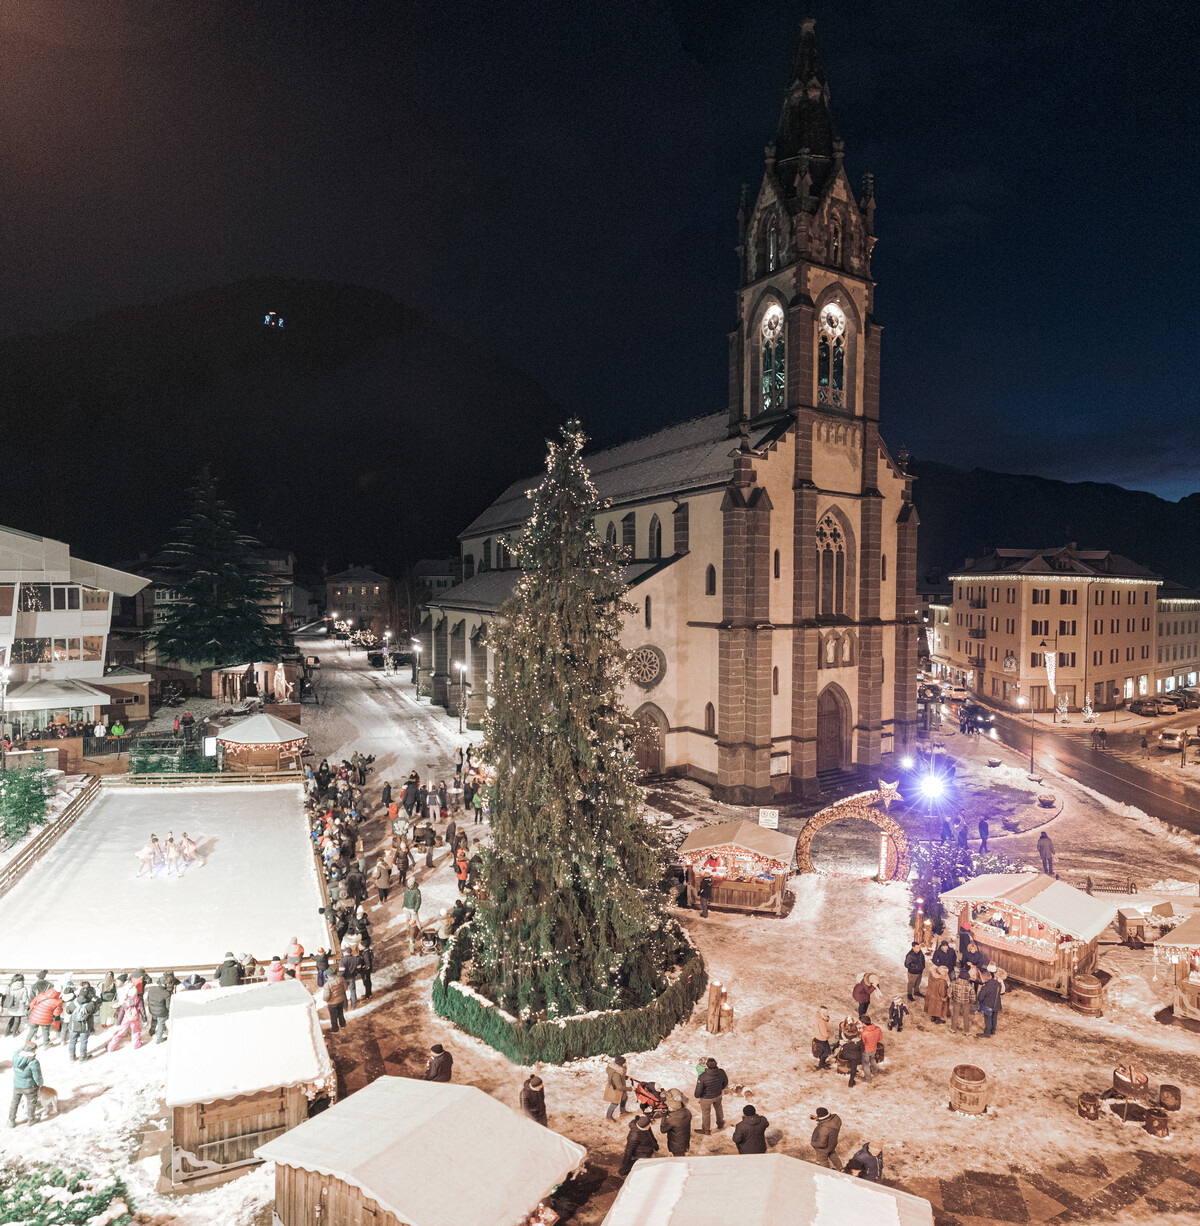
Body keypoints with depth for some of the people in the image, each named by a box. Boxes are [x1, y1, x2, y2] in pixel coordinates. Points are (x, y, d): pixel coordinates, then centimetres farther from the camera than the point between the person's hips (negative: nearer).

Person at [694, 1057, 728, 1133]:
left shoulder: (702, 1077, -40)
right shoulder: (721, 1072, -27)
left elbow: (698, 1090, -26)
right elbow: (726, 1082, -5)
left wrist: (697, 1096, -2)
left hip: (706, 1098, -3)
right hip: (718, 1095, 3)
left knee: (705, 1113, 24)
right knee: (719, 1108, 33)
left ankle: (706, 1130, 46)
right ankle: (720, 1124, 58)